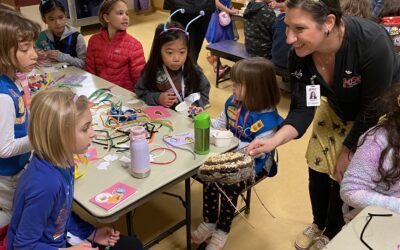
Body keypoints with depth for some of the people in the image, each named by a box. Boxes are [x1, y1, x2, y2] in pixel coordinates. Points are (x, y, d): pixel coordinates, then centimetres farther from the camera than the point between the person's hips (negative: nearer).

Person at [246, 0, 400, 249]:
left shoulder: (373, 43, -39)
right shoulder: (300, 55, -26)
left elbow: (373, 109, -27)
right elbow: (302, 109, -21)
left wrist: (349, 151, -16)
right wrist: (274, 140, -39)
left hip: (380, 116, -4)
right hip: (337, 109, 4)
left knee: (345, 177, 2)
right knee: (318, 170, 10)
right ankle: (318, 224, 40)